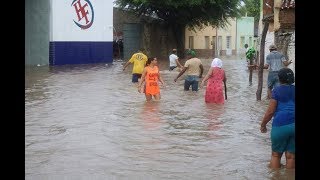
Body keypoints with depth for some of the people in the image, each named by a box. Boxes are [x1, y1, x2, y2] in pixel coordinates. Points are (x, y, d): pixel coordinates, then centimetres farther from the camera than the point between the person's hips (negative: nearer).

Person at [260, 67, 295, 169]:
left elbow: (270, 111, -4)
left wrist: (263, 124, 8)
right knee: (291, 155, 8)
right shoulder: (294, 90, 10)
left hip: (281, 125, -3)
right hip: (293, 124, 3)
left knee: (276, 154, 10)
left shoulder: (277, 90, -1)